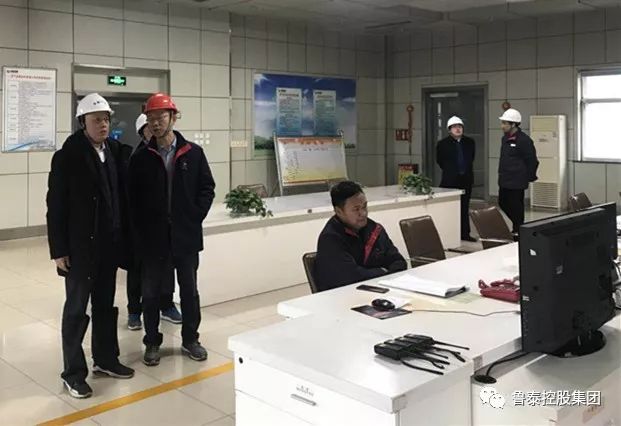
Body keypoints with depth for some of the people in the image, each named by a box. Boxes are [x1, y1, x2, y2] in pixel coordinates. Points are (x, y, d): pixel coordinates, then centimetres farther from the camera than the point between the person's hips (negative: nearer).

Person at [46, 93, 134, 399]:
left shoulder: (114, 151, 4)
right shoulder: (67, 156, -10)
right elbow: (56, 208, -10)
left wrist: (122, 234, 5)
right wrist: (59, 250, -12)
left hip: (109, 244, 5)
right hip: (80, 246, -5)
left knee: (105, 305, 16)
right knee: (76, 308, 5)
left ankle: (105, 359, 30)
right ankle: (73, 372, 15)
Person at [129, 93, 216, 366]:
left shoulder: (193, 153, 1)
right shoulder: (140, 158, 2)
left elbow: (207, 188, 3)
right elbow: (133, 197, 2)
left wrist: (195, 217, -5)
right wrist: (141, 228, -5)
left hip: (186, 234, 0)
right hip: (153, 237, 0)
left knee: (189, 289, 11)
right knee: (151, 292, 8)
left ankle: (190, 339, 26)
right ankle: (152, 342, 22)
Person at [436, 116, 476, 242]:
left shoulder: (469, 142, 7)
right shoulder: (443, 144, -4)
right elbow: (440, 161, 6)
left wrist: (467, 170, 14)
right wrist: (449, 170, 8)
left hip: (466, 179, 4)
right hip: (450, 180, -4)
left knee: (465, 208, 9)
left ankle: (465, 233, 15)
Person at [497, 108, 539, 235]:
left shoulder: (524, 140, -16)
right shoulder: (505, 138, 11)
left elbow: (532, 160, -13)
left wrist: (530, 177, -6)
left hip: (517, 182, -9)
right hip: (504, 180, 9)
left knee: (516, 207, -2)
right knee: (503, 203, 15)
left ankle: (518, 231, 11)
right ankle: (518, 225, 30)